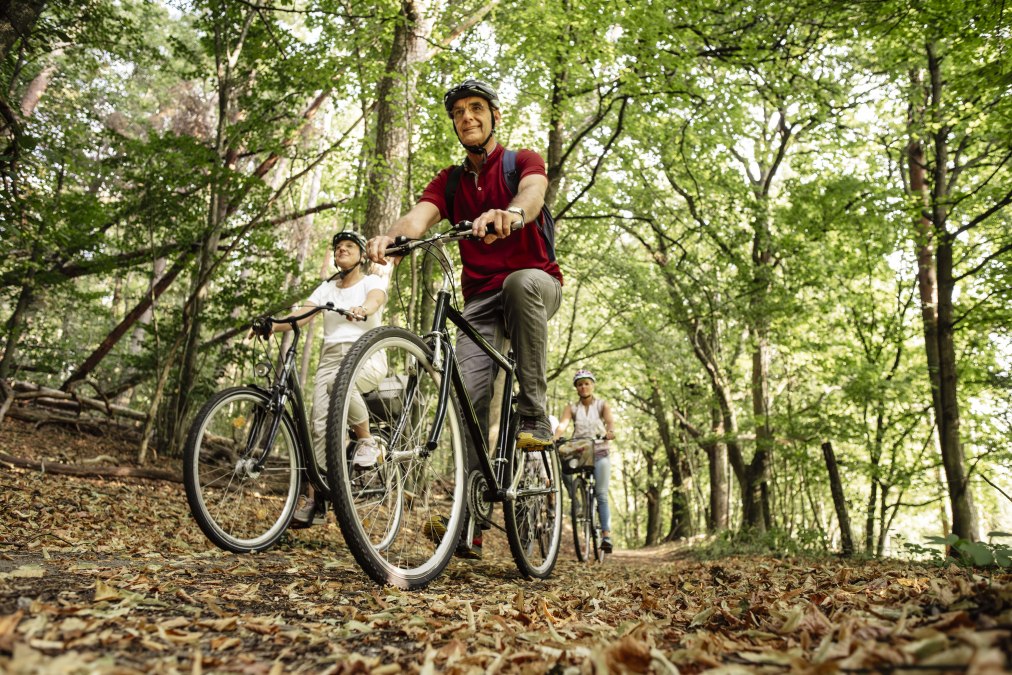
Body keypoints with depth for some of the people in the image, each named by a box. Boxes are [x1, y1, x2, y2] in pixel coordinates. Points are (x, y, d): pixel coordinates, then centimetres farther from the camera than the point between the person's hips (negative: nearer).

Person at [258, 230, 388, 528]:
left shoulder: (373, 281, 7)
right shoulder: (327, 288, 18)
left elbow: (374, 300, -18)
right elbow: (301, 314, 3)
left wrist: (361, 310, -42)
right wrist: (273, 325, -17)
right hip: (330, 358, 4)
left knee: (339, 381, -38)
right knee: (320, 425, -12)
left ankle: (367, 442, -17)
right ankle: (315, 499, -8)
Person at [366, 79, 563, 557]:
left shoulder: (523, 161, 2)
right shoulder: (449, 181, 11)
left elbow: (533, 192, -24)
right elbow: (420, 216, -10)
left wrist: (511, 214, -49)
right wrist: (391, 235, -35)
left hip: (537, 284, -3)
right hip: (481, 299, 3)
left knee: (521, 282, -39)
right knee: (468, 394, -16)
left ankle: (534, 415, -28)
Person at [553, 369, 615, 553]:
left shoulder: (602, 405, 4)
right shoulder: (572, 408, 7)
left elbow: (610, 421, -16)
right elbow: (562, 424, -11)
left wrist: (610, 432, -40)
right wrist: (554, 438, -33)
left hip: (600, 452, -2)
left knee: (601, 494, -10)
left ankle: (606, 534, -10)